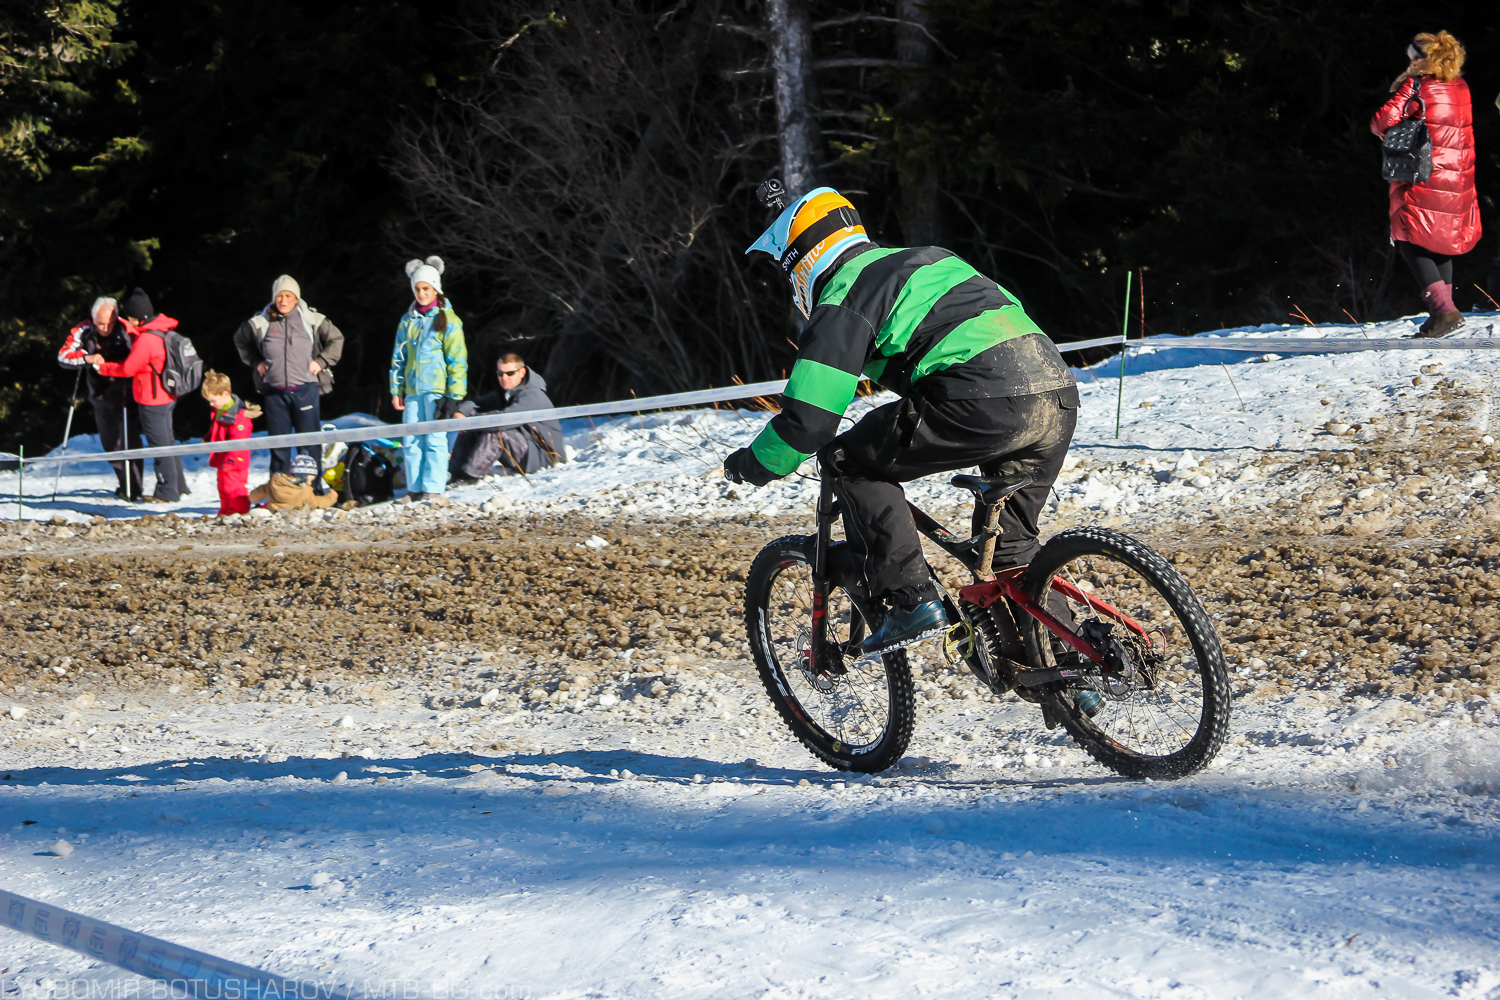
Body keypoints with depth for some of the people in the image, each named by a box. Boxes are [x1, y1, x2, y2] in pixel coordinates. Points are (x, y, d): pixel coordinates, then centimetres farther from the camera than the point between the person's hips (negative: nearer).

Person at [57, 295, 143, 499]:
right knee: (109, 442, 14)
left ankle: (133, 489, -3)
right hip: (101, 397, 5)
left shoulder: (126, 331, -18)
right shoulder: (83, 331, -9)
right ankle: (125, 484, 29)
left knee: (129, 442, -10)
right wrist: (87, 358, -29)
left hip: (126, 396, -5)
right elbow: (63, 356, -11)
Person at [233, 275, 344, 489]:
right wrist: (256, 362, 13)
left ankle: (315, 488, 1)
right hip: (274, 392, 2)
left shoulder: (312, 320, 0)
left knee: (309, 442, -2)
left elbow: (336, 339, 13)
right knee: (278, 444, 5)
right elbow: (240, 340, 23)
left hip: (305, 389, -2)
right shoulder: (261, 323, 5)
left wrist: (321, 361, 3)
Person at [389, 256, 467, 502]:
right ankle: (414, 489, 10)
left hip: (437, 388, -5)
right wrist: (396, 390, 11)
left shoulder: (448, 320, -1)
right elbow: (399, 357, 19)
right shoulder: (408, 320, 15)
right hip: (413, 389, 5)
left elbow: (457, 360, -4)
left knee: (434, 439, -6)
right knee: (411, 441, 4)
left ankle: (433, 489, -3)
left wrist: (454, 395, -10)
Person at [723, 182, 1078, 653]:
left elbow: (809, 417, 0)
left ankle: (910, 602, 1)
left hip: (987, 401, -8)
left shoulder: (842, 300, 5)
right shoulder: (926, 258, 30)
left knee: (852, 462, 8)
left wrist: (753, 465, 17)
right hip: (1061, 395, 8)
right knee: (1008, 545, 26)